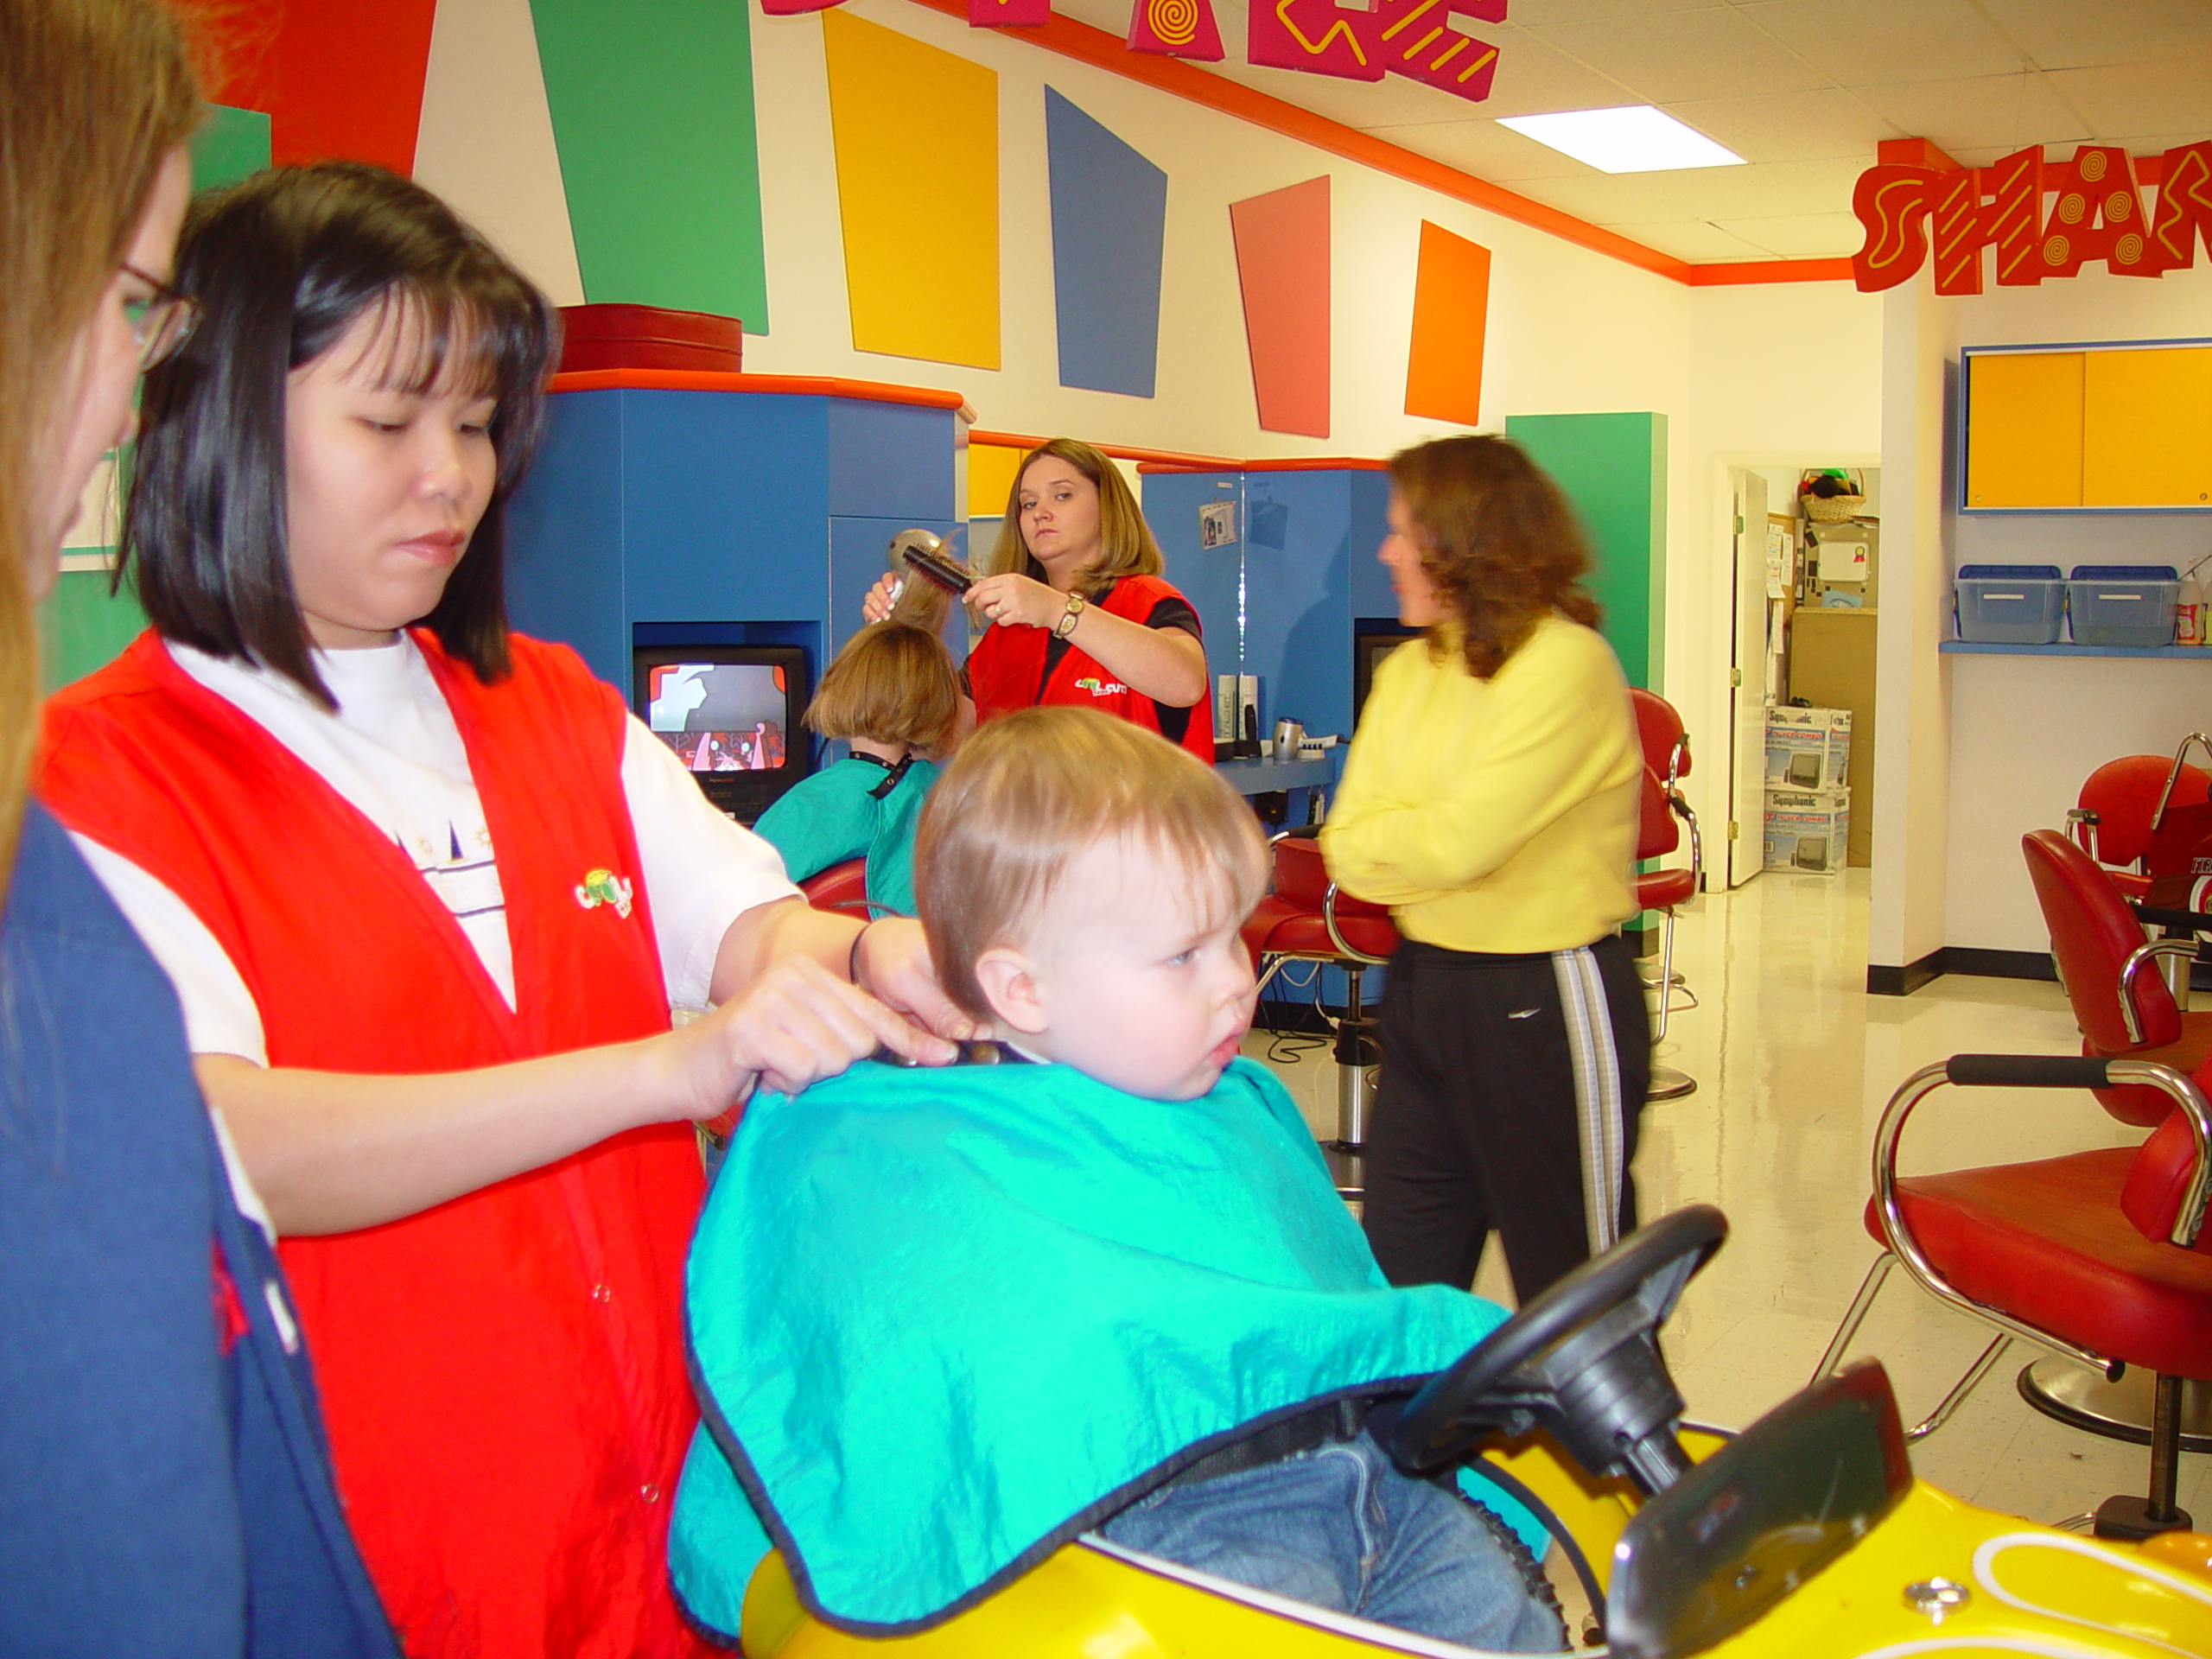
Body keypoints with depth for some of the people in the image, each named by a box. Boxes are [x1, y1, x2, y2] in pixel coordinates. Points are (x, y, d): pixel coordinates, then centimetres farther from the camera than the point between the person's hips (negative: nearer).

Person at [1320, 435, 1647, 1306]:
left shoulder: (1567, 664, -14)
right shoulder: (1409, 669, 10)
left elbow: (1458, 845, -21)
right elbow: (1346, 847, 3)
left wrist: (1382, 838, -3)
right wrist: (1426, 841, -15)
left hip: (1546, 1004, -7)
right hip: (1423, 982, 7)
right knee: (1396, 1283, 13)